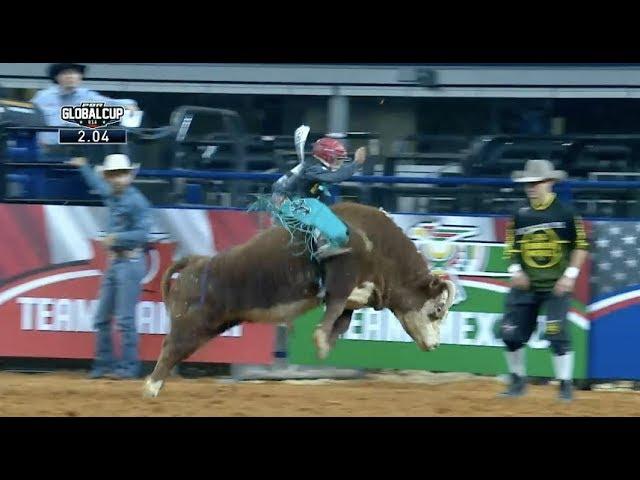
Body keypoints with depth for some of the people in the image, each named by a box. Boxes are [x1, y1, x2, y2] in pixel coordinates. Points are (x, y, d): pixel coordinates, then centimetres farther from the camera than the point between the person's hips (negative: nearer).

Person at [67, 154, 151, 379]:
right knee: (102, 318, 10)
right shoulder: (111, 196, 11)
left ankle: (129, 367, -6)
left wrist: (117, 237, -28)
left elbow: (143, 232, -20)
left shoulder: (136, 201, -13)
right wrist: (83, 167, 44)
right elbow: (98, 184, 34)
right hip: (114, 262, 9)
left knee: (125, 318, -10)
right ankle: (104, 364, 15)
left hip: (131, 262, -9)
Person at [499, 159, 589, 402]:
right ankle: (517, 381, 19)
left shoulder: (565, 213, -5)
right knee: (511, 334, 0)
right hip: (525, 286, 4)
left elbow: (581, 246, -1)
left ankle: (565, 385, -2)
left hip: (556, 287, -4)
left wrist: (570, 274, -9)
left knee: (557, 335, -14)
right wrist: (516, 270, -3)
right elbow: (512, 247, 14)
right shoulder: (520, 216, 6)